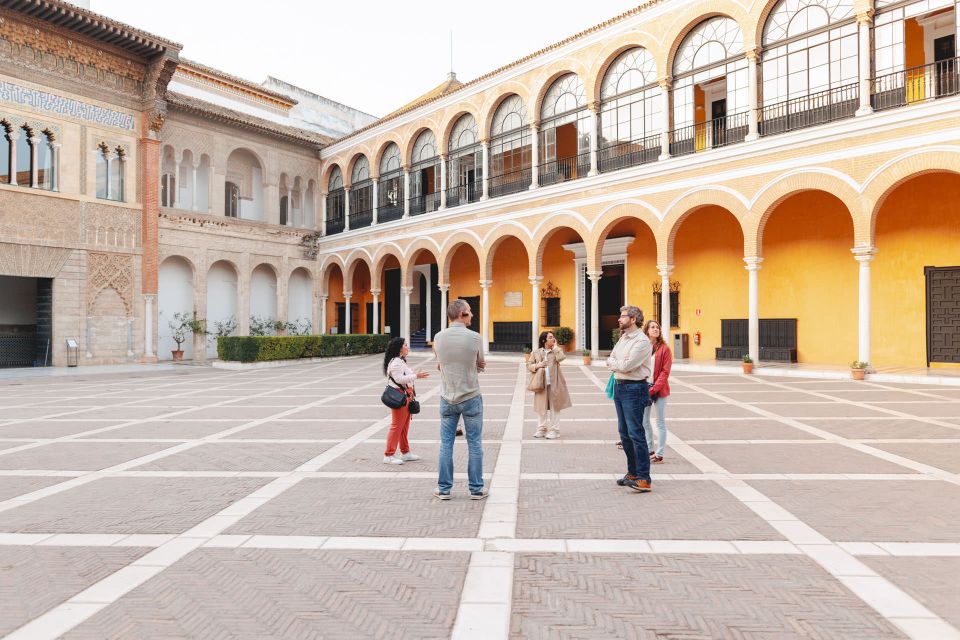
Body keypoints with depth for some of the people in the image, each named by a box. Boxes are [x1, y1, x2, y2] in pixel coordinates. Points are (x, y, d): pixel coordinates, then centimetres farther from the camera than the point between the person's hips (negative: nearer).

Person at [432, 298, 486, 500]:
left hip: (447, 399, 3)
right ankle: (476, 489, 14)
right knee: (474, 444, 7)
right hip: (471, 398, -3)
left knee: (446, 444, 10)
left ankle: (444, 489, 16)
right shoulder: (474, 337, -13)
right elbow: (480, 364, 4)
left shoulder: (439, 337, -4)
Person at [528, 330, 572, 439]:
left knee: (554, 407, 2)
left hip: (554, 384, -1)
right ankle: (541, 429, 21)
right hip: (541, 384, 1)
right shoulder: (536, 353, 7)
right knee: (542, 407, 9)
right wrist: (537, 366, -10)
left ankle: (554, 430, 11)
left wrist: (555, 347, -6)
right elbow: (529, 365, 9)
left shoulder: (556, 351, 5)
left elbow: (561, 357, -16)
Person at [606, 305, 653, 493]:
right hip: (619, 386, 9)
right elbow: (609, 360, 13)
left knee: (635, 433, -9)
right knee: (624, 432, 14)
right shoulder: (622, 338, 15)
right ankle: (632, 473, 24)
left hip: (634, 389, -9)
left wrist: (614, 362, -2)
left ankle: (643, 479, -4)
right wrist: (619, 362, -6)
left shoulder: (642, 341, -14)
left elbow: (626, 366, -20)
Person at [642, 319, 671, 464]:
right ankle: (650, 451, 26)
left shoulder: (664, 349, -5)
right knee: (644, 421, 12)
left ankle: (659, 455, 10)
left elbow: (665, 372, -9)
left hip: (659, 390, -4)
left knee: (660, 422, 3)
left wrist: (653, 388, -16)